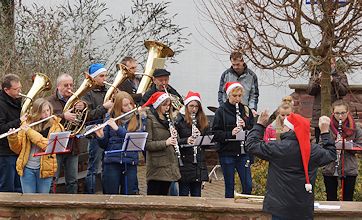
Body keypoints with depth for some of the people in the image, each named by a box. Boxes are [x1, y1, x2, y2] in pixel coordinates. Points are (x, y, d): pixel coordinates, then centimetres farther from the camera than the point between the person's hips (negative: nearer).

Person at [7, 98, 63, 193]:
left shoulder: (55, 126, -2)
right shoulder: (27, 124, 3)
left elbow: (49, 145, -20)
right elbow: (17, 149, 6)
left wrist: (30, 132, -21)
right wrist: (12, 137, -14)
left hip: (45, 168, -1)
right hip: (27, 168, 2)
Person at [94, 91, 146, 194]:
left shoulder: (139, 119, 5)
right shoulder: (111, 119, 6)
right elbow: (104, 144, 8)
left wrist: (117, 128, -17)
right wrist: (100, 136, -14)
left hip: (130, 163, 0)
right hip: (111, 162, 0)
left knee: (129, 195, 4)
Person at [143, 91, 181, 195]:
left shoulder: (166, 119, 15)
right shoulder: (149, 119, -9)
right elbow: (147, 144, -16)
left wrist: (174, 138, 0)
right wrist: (165, 143, -25)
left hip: (169, 163, 7)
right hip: (157, 166, -7)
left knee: (164, 193, 11)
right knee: (153, 195, -4)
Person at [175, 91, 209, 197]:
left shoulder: (202, 122, 11)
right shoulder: (179, 121, -5)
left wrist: (200, 136, -9)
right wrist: (186, 141, -24)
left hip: (199, 164, 5)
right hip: (184, 163, -5)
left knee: (196, 195, 9)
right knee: (184, 194, 1)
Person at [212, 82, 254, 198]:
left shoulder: (246, 110, 8)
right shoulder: (221, 111, -2)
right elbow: (216, 134, -8)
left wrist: (245, 126, -11)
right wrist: (230, 133, -22)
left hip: (243, 153, 3)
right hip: (227, 153, -3)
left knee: (248, 186, 2)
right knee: (229, 186, 5)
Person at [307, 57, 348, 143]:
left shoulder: (341, 76, 9)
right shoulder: (316, 76, 12)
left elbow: (344, 91, -5)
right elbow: (310, 91, -1)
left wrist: (334, 81, -17)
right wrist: (318, 80, -14)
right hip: (319, 112, 1)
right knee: (318, 140, 3)